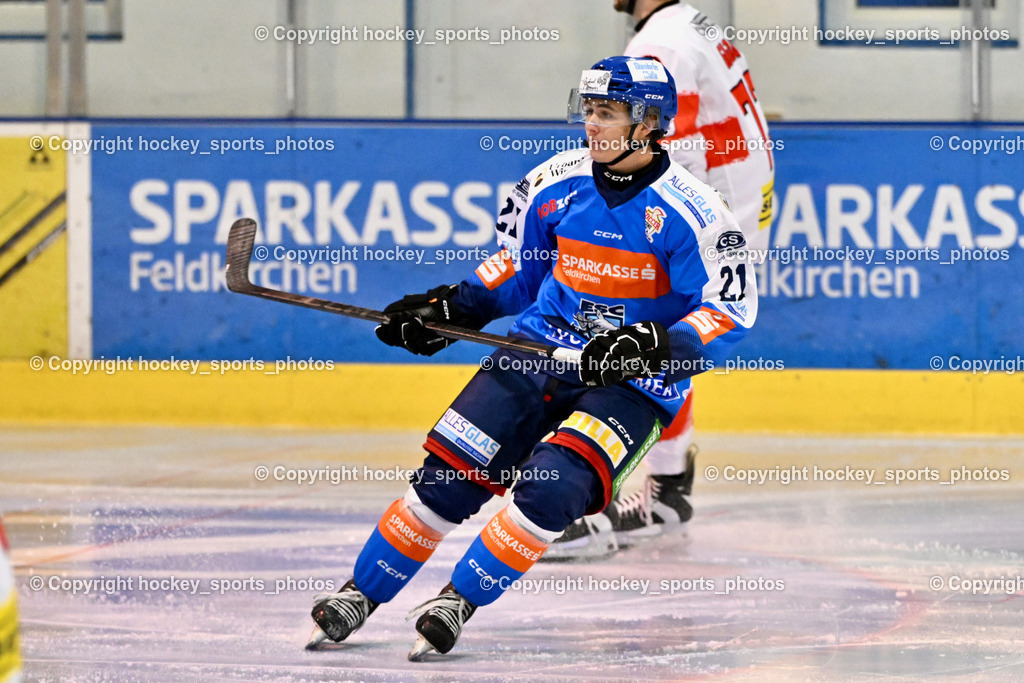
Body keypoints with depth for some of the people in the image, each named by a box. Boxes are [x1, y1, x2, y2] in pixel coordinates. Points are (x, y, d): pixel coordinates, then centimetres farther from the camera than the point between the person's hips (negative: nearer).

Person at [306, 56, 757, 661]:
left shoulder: (690, 212, -14)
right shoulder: (555, 183, 2)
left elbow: (732, 309, -14)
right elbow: (518, 266, 17)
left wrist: (652, 345, -27)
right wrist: (452, 308, 4)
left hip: (634, 384, -4)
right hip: (540, 353, 4)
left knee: (553, 485, -26)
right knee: (452, 471, -8)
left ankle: (460, 600, -11)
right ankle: (359, 594, 4)